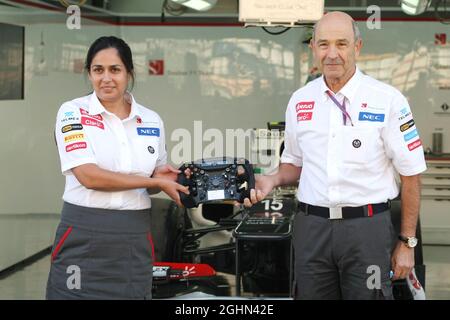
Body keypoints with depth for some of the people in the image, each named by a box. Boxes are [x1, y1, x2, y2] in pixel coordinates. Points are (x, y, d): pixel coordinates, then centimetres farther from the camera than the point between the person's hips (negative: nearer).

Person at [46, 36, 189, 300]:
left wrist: (162, 177, -5)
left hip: (136, 237, 4)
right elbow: (88, 176, -14)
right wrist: (154, 181, -13)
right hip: (84, 236, -3)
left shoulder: (152, 120, 9)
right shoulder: (73, 112, -4)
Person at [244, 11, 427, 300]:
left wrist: (407, 243, -4)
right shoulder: (300, 101, 9)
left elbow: (411, 175, -2)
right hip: (311, 228, 4)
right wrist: (273, 180, -1)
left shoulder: (388, 100, -5)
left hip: (367, 227, -3)